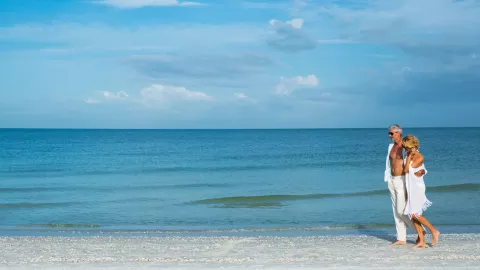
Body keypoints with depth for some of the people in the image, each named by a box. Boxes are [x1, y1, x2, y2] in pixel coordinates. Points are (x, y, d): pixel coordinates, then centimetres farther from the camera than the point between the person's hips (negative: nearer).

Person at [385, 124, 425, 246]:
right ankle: (401, 239, 13)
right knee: (396, 211, 8)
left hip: (402, 181, -8)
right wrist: (389, 180, 4)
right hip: (392, 181, 8)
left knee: (401, 211, -9)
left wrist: (422, 171, -33)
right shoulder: (391, 146, 11)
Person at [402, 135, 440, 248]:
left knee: (415, 214, -12)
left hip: (417, 187, -8)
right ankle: (422, 241, 6)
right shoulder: (410, 157, 10)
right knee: (413, 215, 3)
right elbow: (405, 171, 10)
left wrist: (409, 156, -10)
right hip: (410, 188, 8)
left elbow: (407, 169, -15)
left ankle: (434, 231, 4)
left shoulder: (420, 157, -14)